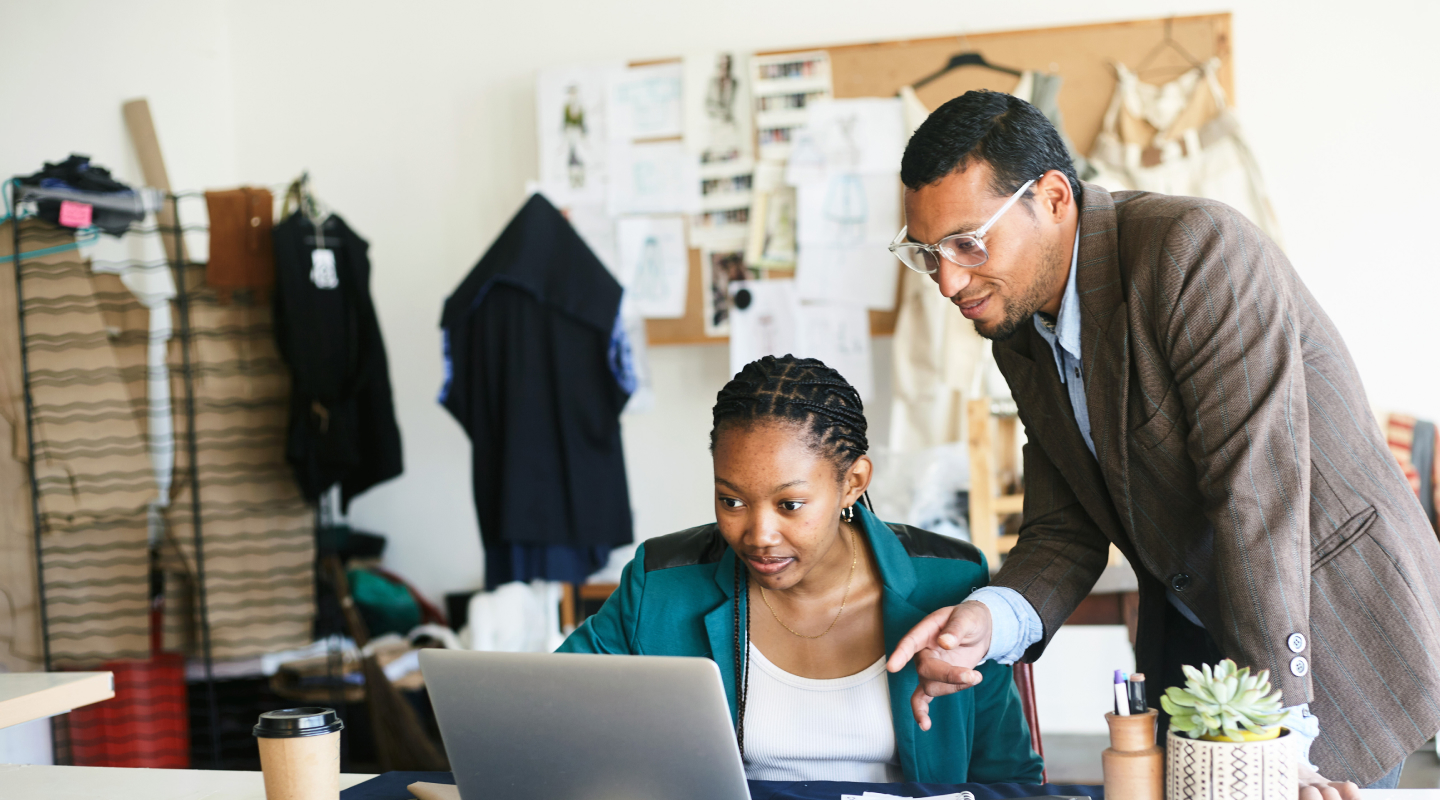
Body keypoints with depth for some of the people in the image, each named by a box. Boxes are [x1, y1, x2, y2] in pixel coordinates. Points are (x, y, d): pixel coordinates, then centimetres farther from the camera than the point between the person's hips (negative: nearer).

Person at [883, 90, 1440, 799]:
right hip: (1189, 635, 7)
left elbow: (1256, 492, -29)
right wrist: (991, 619, -20)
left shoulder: (1197, 249, -25)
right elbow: (1065, 533, 3)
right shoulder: (1019, 335, 1)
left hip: (1339, 629, -7)